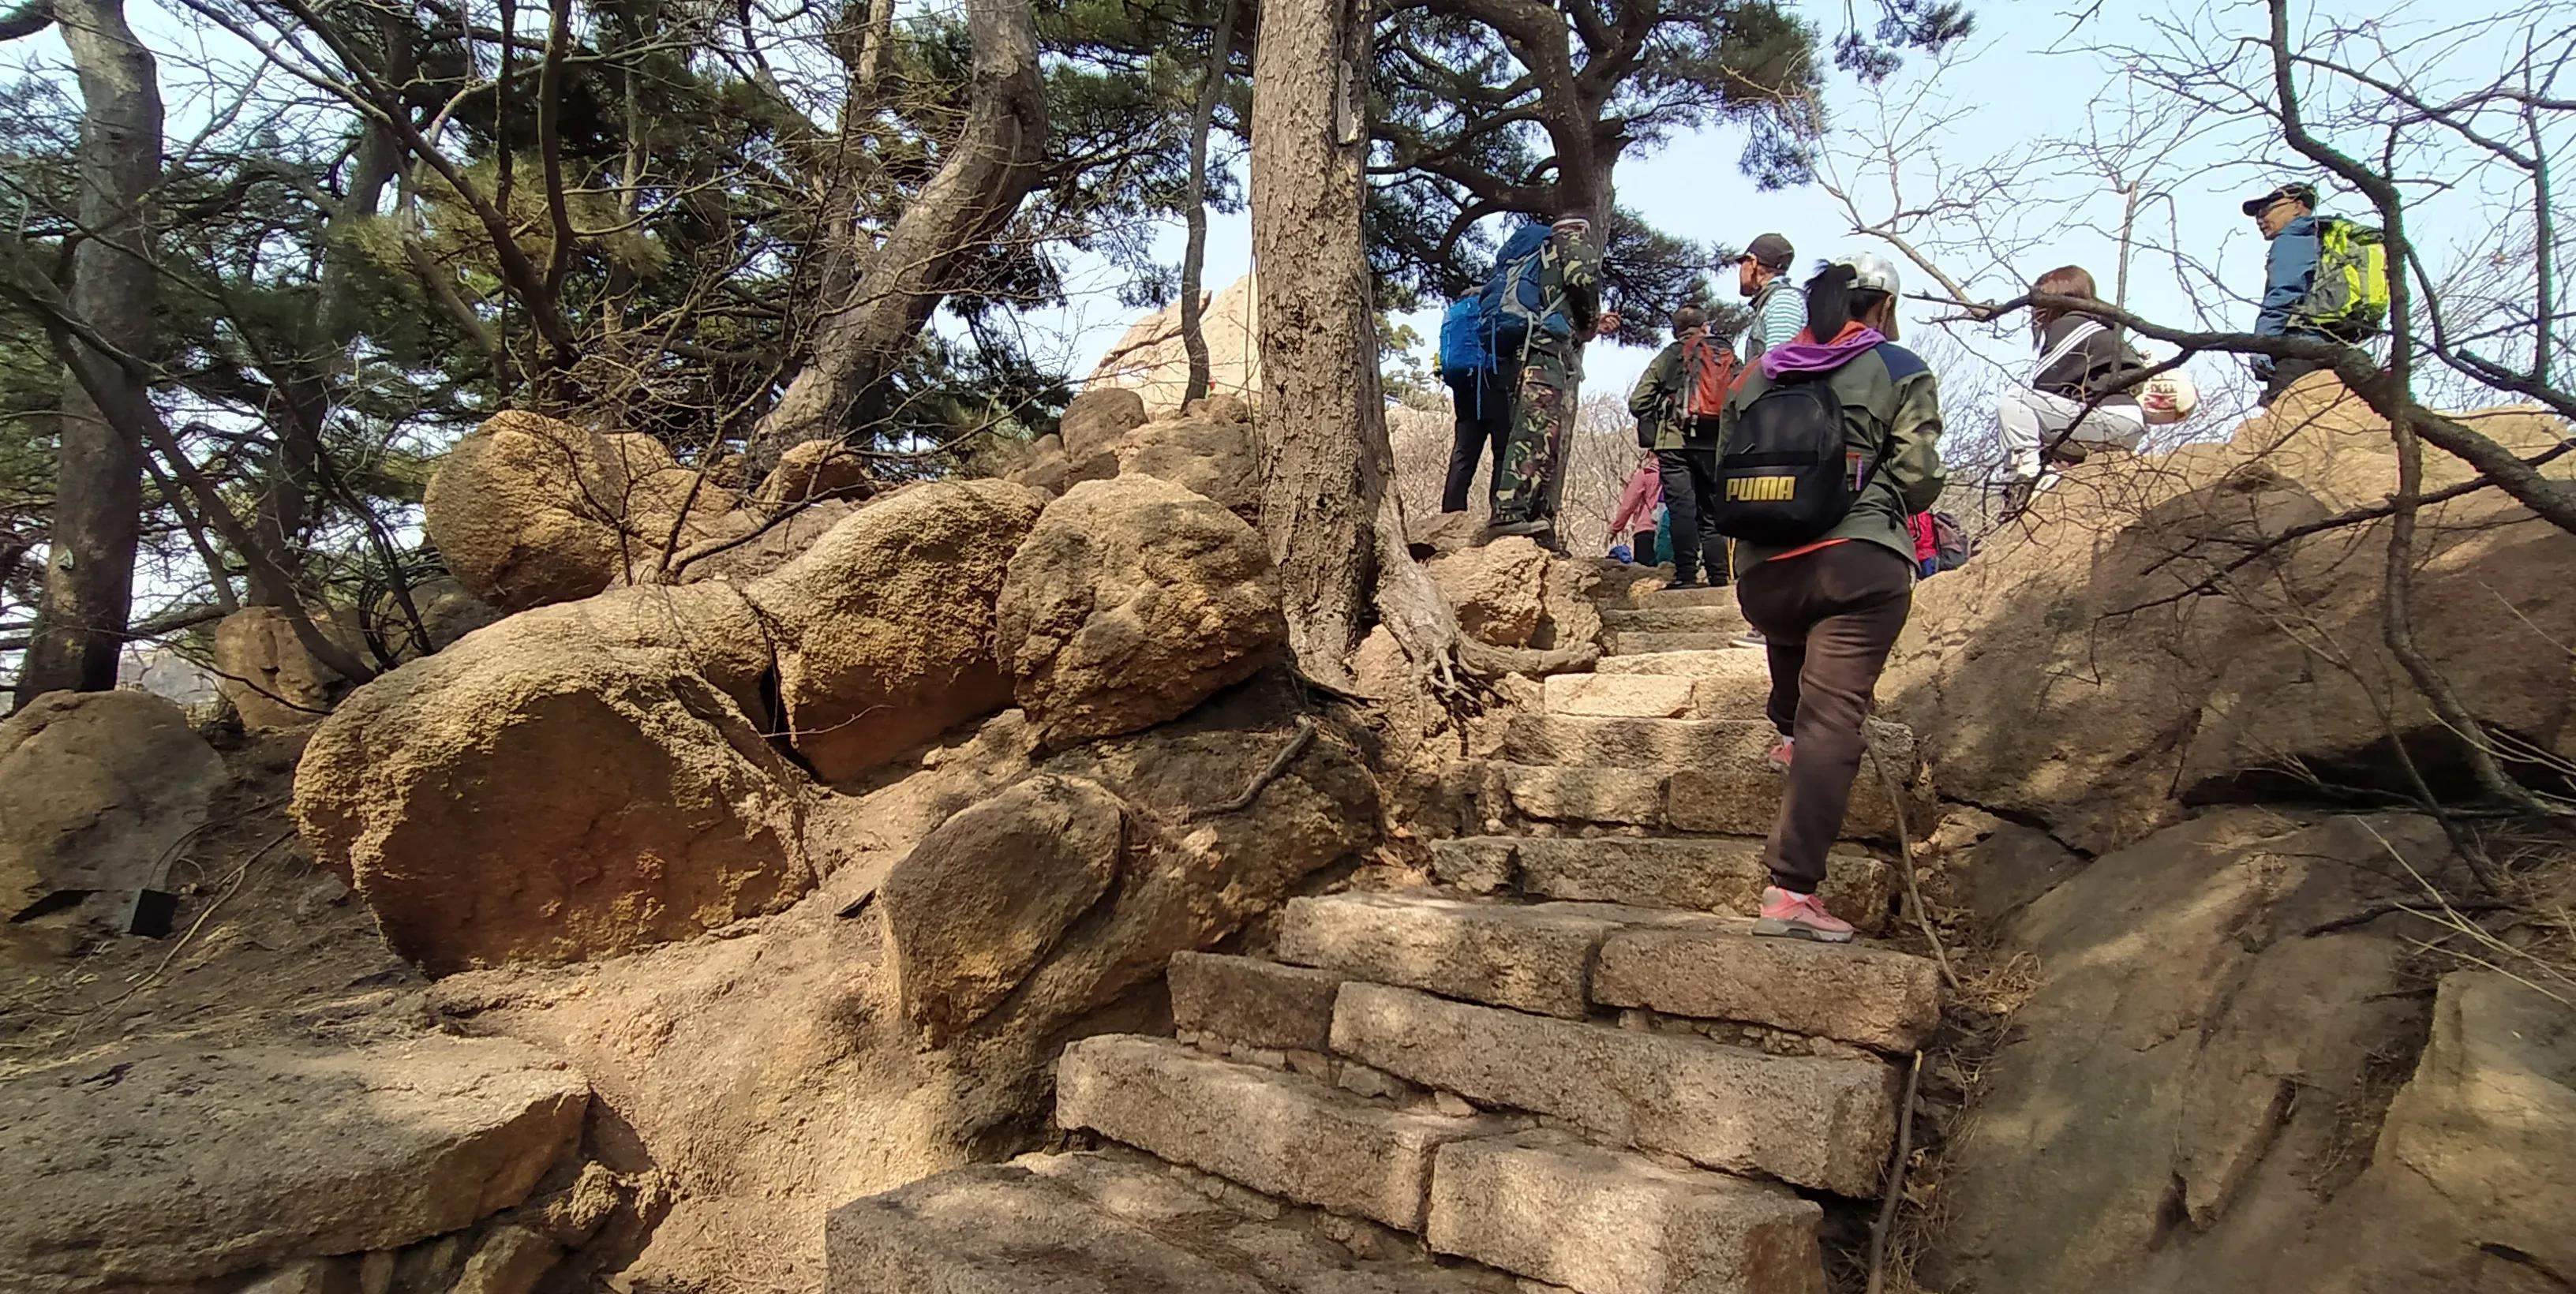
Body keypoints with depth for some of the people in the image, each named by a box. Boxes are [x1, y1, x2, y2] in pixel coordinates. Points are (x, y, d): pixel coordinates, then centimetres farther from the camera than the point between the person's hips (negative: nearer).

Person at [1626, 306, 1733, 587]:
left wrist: (1655, 430, 14)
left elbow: (1637, 402, 1)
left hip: (1675, 443, -2)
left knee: (1682, 508, -5)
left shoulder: (1667, 358, 7)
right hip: (1715, 445, 3)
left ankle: (1686, 575, -13)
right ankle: (1719, 576, 5)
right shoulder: (1728, 357, 13)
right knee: (1711, 509, 9)